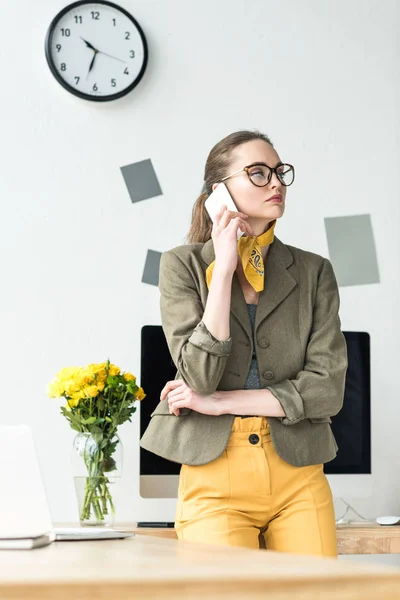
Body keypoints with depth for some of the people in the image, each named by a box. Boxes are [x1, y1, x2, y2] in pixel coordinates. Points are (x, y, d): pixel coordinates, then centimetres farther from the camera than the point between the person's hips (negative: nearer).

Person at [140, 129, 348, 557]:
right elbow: (200, 376, -11)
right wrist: (224, 267, -13)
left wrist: (218, 402, -8)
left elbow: (327, 388, -3)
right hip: (214, 477, -2)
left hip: (298, 477, 2)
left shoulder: (313, 271, 7)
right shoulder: (182, 265, 2)